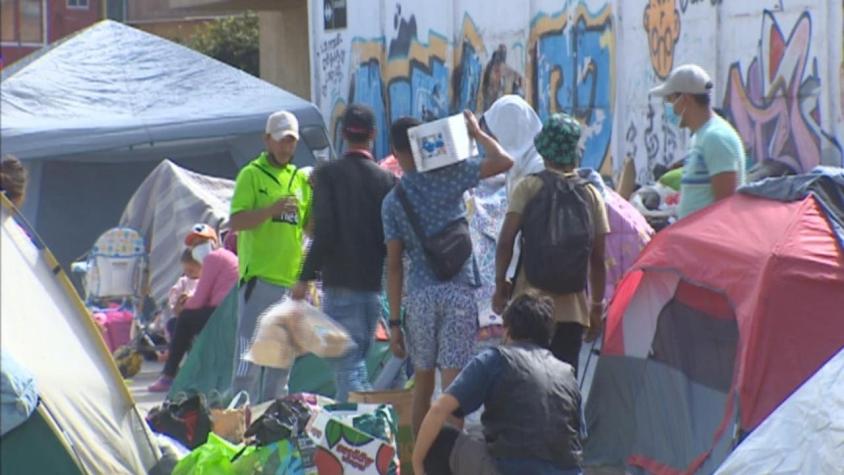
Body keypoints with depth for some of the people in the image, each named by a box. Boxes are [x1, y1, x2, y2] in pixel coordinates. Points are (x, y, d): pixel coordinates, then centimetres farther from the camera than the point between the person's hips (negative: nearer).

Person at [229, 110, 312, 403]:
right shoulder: (251, 175, -1)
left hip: (291, 277, 6)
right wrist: (272, 209, -23)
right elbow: (236, 222, -11)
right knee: (250, 351, -9)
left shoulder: (301, 179, 16)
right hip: (259, 276, -6)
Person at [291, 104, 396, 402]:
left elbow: (323, 232, -12)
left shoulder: (328, 174, -7)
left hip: (340, 280, -4)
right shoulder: (386, 179, 4)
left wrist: (306, 277, -6)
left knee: (346, 361, -6)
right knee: (357, 358, 16)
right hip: (374, 282, 4)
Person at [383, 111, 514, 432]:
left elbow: (394, 264, 2)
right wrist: (477, 133, 11)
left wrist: (394, 321, 4)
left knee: (423, 382, 15)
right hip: (459, 291, -2)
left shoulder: (392, 201, 5)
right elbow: (504, 162, -5)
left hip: (420, 296, 2)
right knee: (453, 384, -4)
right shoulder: (447, 176, -2)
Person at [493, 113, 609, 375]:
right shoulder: (591, 194, 6)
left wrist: (500, 283, 2)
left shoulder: (528, 187, -2)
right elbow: (598, 259, 6)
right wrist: (597, 305, 14)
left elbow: (506, 241, -9)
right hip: (573, 307, 2)